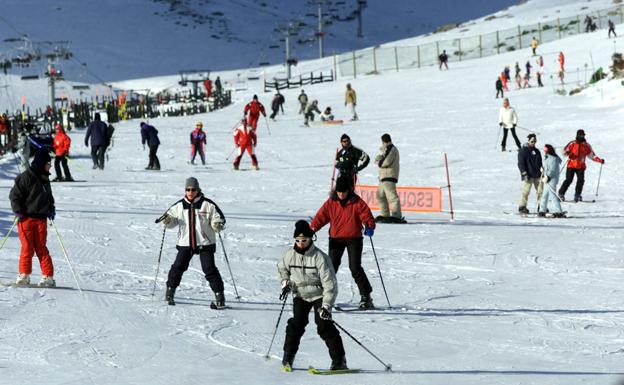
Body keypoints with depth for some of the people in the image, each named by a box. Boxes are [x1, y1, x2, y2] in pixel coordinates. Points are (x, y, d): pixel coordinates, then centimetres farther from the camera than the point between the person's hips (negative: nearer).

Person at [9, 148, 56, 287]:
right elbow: (14, 194, -6)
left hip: (41, 218, 5)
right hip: (26, 218, -5)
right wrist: (17, 210, -16)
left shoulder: (45, 178, 14)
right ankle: (24, 275, 5)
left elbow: (49, 196, 28)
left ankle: (48, 276, 1)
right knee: (27, 247, -4)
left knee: (41, 247, 2)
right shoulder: (26, 177, -8)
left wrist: (51, 208, 14)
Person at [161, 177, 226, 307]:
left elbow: (219, 218, 0)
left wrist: (218, 225, -21)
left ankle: (219, 294, 0)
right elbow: (173, 220, 13)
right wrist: (167, 220, -9)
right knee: (178, 266, -1)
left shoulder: (207, 205, -4)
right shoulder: (179, 206, 5)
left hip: (205, 243, -3)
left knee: (209, 269, -7)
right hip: (185, 243, 3)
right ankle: (170, 290, 17)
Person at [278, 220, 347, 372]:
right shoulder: (289, 255, -7)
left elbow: (330, 283, -20)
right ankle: (288, 357, 6)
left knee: (324, 325, -13)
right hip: (300, 295, 3)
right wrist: (285, 283, 2)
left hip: (319, 295, -3)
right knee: (297, 324, -10)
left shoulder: (320, 257, -20)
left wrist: (326, 306, -25)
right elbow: (282, 268, 18)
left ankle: (339, 360, -8)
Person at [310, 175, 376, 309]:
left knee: (355, 268, -8)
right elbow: (321, 216, 2)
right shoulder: (331, 203, 2)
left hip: (354, 239, -3)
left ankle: (366, 296, -1)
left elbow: (367, 216, -6)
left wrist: (370, 227, -25)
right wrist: (312, 228, -13)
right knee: (331, 266, -3)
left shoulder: (357, 202, -5)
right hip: (336, 239, 3)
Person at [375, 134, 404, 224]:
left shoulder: (390, 149, -10)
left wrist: (379, 162, -1)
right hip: (383, 176, 11)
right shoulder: (388, 149, 23)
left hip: (389, 176, -11)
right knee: (380, 195, 17)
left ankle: (396, 216, -22)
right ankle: (384, 215, 22)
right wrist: (379, 158, 3)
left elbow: (386, 162, -19)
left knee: (391, 196, -16)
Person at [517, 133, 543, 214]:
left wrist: (542, 172, 19)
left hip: (537, 175, 6)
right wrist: (524, 174, -14)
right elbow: (521, 163, -7)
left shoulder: (536, 151, 18)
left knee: (540, 191, 2)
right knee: (526, 191, -8)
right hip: (528, 175, -6)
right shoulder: (523, 151, -2)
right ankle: (522, 207, -1)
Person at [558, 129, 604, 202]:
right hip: (571, 165, -3)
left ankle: (577, 195, 0)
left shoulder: (586, 145, 9)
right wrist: (568, 153, -27)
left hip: (581, 166, 3)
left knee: (581, 180, -12)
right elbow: (564, 151, -3)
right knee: (568, 180, -8)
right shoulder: (572, 144, -1)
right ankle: (561, 194, 3)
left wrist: (600, 160, 3)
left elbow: (592, 155, 14)